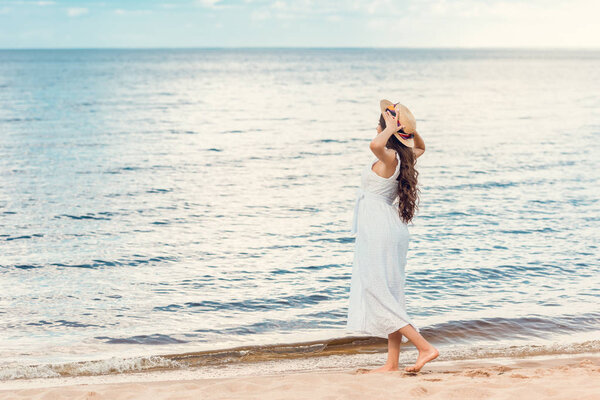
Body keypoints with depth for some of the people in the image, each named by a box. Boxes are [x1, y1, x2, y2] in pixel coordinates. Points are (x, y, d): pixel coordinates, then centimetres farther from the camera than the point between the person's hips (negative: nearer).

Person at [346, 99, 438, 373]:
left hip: (378, 229, -9)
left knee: (378, 295, -6)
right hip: (392, 230, 9)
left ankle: (424, 347, -10)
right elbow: (420, 147, 31)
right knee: (390, 295, 11)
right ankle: (392, 363, 15)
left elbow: (375, 145, -42)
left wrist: (392, 128, -24)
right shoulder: (404, 157, 7)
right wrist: (410, 129, 14)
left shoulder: (389, 157, -18)